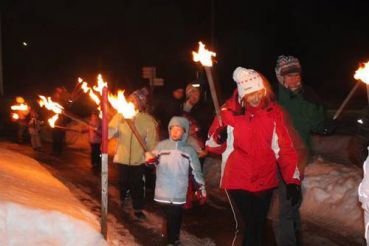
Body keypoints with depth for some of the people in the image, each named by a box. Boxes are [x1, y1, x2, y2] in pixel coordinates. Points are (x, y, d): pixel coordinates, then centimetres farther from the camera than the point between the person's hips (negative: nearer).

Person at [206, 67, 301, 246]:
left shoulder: (274, 112, -3)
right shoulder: (229, 112, -8)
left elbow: (284, 148, 0)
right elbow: (212, 145, -3)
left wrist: (292, 179, -6)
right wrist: (219, 138, -25)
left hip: (265, 181, 3)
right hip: (237, 181, -3)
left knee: (259, 226, 15)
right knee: (249, 226, -9)